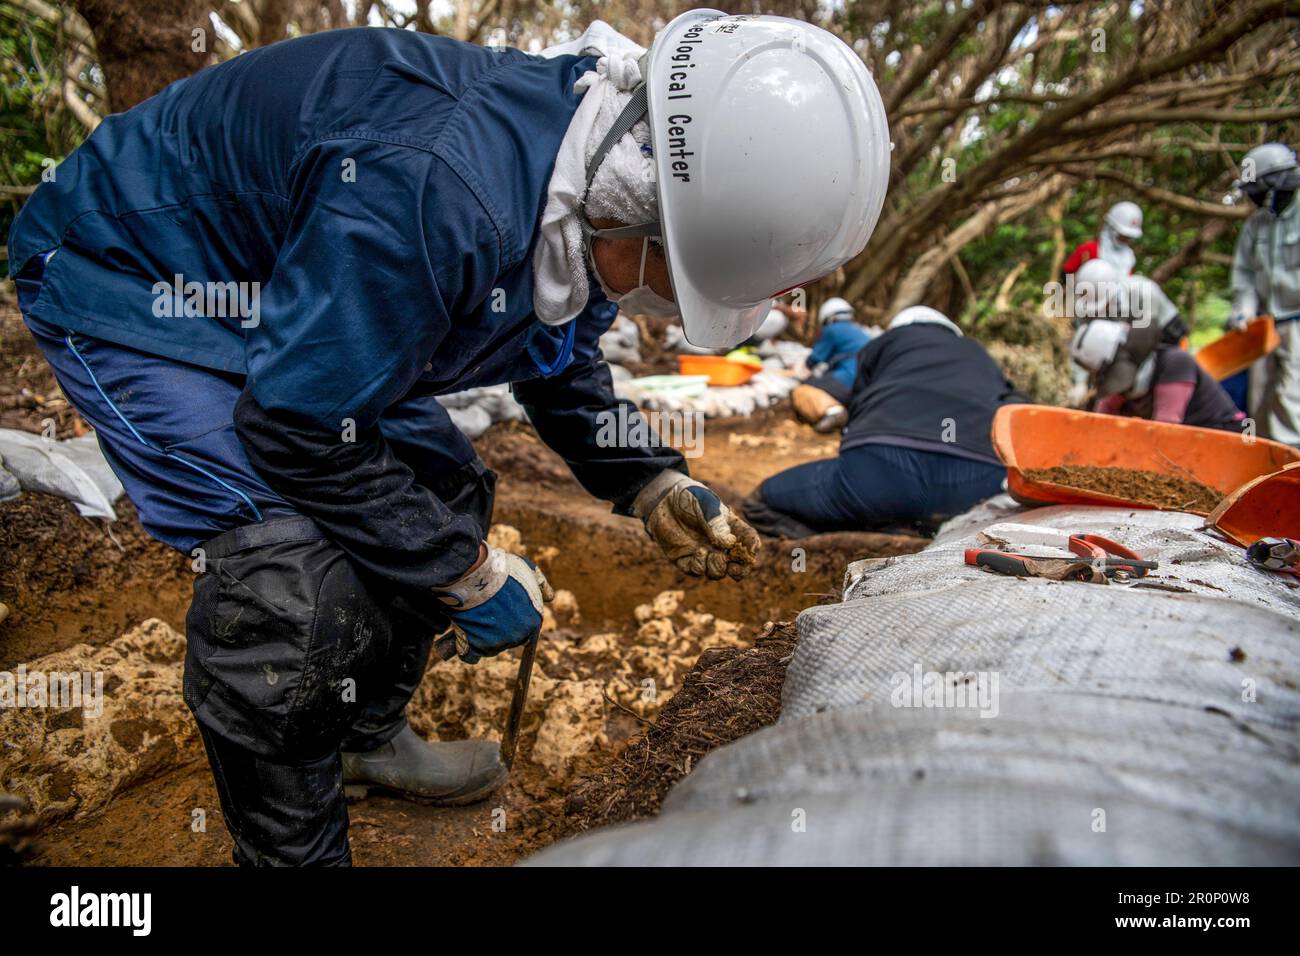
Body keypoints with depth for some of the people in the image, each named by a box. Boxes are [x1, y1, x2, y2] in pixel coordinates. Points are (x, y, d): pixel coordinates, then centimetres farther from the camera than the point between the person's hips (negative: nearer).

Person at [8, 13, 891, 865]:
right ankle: (292, 852, 1)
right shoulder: (438, 190, -40)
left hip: (284, 287, 9)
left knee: (445, 494, 8)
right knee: (294, 576, -24)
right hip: (129, 280, -8)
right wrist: (469, 575, -21)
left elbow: (559, 363, 6)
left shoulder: (591, 184, -10)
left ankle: (366, 735, 29)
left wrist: (651, 486, -7)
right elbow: (300, 429, -31)